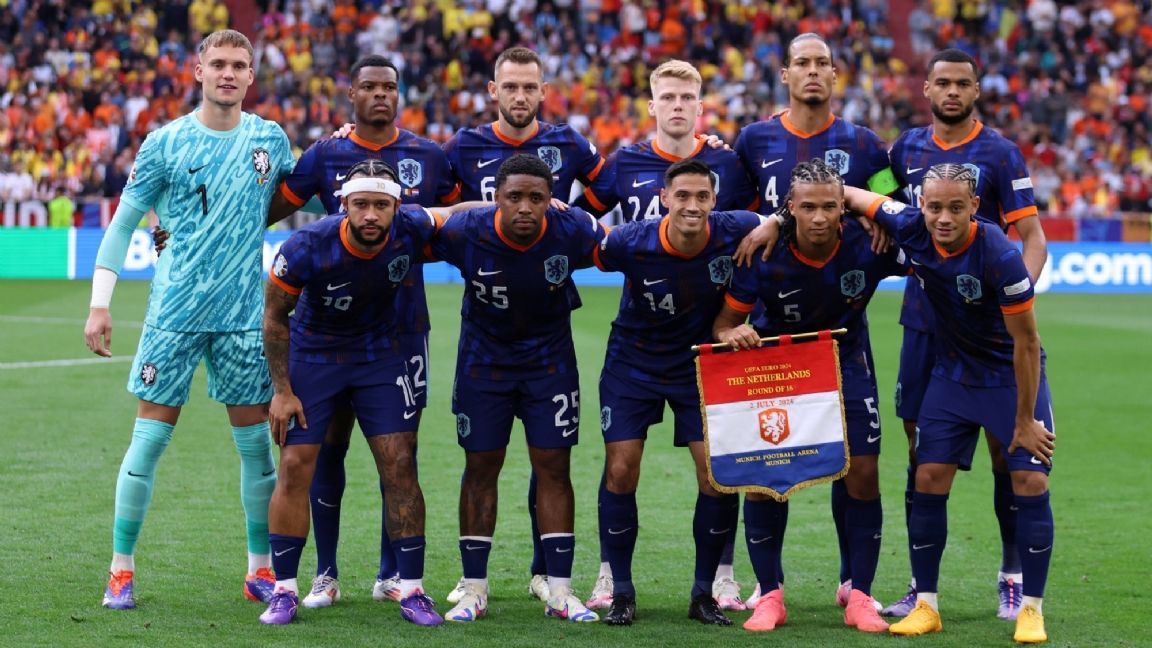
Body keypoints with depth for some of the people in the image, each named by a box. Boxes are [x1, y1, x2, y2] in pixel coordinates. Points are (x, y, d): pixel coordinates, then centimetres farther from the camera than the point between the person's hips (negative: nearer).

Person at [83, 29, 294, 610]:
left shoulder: (269, 140, 5)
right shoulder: (165, 142, -1)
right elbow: (123, 221, 2)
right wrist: (99, 302, -5)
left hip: (244, 314, 2)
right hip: (175, 311, -2)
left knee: (256, 442, 5)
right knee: (149, 437, -2)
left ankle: (261, 570, 16)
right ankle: (121, 570, 8)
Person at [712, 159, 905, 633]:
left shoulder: (867, 242, -24)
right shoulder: (765, 253, -25)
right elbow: (725, 321, -17)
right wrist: (732, 334, -39)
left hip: (846, 363, 1)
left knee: (863, 474, -5)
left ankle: (860, 598, 7)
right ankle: (769, 596, 8)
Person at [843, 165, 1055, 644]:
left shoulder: (1000, 256, -30)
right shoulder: (911, 228, -17)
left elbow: (1026, 343, -21)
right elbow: (848, 195, 0)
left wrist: (1025, 421, -16)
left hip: (1011, 376, -4)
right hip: (952, 375, 4)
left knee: (1031, 482, -10)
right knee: (929, 480, -1)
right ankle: (925, 605, 9)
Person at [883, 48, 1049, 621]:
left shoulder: (999, 154, -5)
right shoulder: (907, 149, 8)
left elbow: (1033, 237, -7)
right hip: (924, 320, 4)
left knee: (1003, 445, -1)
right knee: (920, 447, 5)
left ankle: (1012, 576, 12)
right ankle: (922, 583, 12)